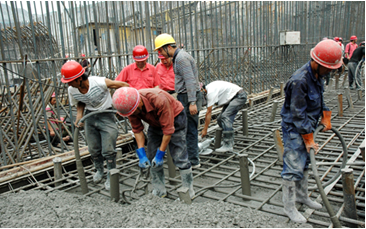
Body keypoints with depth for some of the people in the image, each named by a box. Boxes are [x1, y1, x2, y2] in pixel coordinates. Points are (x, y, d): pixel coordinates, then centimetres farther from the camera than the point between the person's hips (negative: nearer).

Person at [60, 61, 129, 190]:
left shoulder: (99, 82, -28)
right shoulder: (72, 90, -9)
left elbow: (121, 85, -18)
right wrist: (79, 115, -9)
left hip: (106, 115, -5)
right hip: (90, 116, 5)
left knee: (108, 150, -4)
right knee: (93, 149, 15)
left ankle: (111, 176, 19)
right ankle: (99, 170, 43)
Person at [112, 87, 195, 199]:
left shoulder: (159, 100, -40)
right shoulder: (130, 105, -21)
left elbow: (168, 130, -32)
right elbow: (137, 130, -10)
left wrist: (160, 154, -25)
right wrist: (141, 154, -16)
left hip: (174, 119, -6)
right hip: (155, 123, 6)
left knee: (179, 157, -9)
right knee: (151, 157, 3)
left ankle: (188, 191, 5)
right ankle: (159, 190, 16)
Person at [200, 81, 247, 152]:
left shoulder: (211, 92, -25)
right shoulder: (209, 88, 4)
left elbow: (209, 112, -22)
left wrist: (205, 130, -18)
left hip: (239, 96, -11)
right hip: (232, 97, 11)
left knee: (225, 117, -25)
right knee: (220, 119, 5)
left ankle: (228, 145, -25)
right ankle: (230, 140, 16)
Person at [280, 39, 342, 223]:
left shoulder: (317, 74, 3)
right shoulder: (299, 81, -28)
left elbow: (320, 99, 20)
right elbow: (298, 115, -25)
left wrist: (325, 118, 13)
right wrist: (308, 139, -21)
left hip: (307, 125, 10)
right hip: (294, 129, -10)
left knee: (305, 163, 21)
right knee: (293, 168, -4)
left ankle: (302, 196, 39)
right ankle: (289, 207, 10)